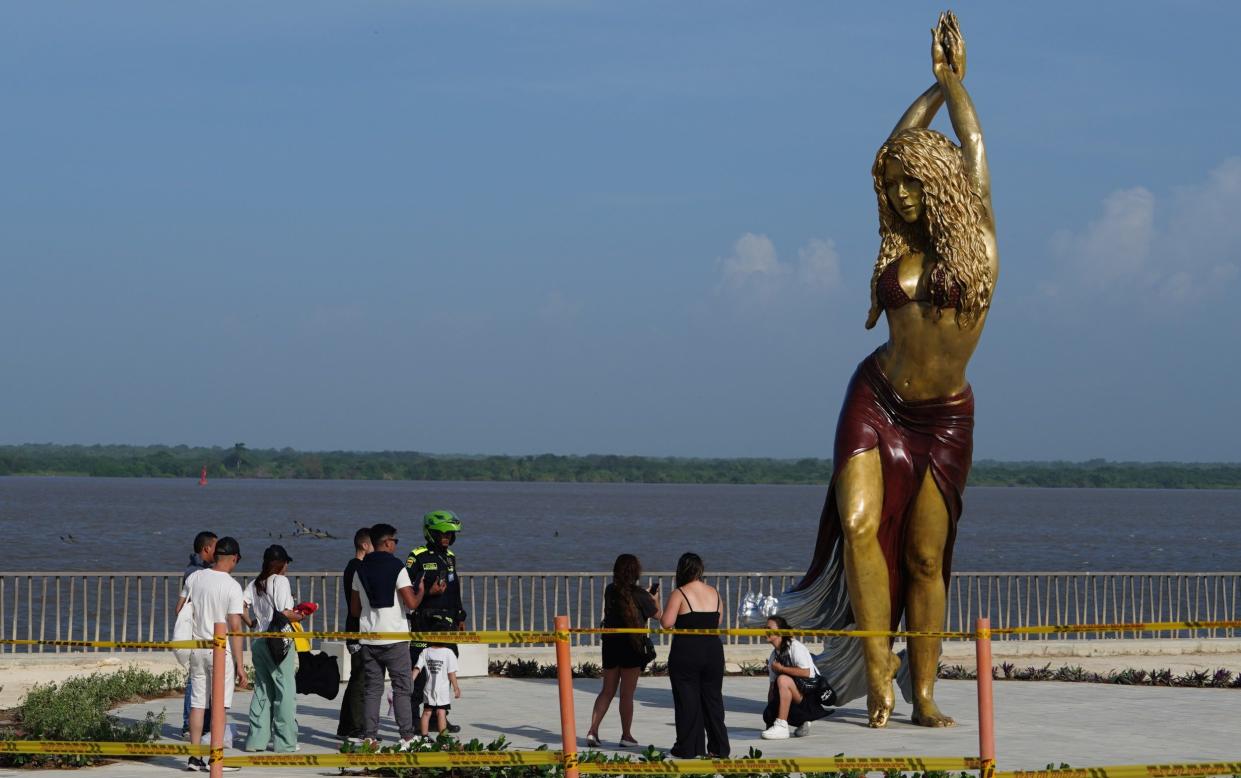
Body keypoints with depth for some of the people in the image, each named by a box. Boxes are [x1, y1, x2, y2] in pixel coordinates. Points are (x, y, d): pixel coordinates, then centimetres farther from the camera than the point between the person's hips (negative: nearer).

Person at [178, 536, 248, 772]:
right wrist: (240, 664, -11)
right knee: (220, 704, 2)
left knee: (197, 702, 9)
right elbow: (235, 627, -14)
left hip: (196, 648, 5)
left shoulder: (194, 578, 3)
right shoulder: (232, 586, -12)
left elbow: (180, 611, 9)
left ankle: (195, 757, 9)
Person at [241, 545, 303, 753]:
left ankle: (256, 739, 13)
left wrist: (251, 623, 13)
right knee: (285, 689, 0)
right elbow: (285, 614, -17)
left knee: (262, 689, 13)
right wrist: (299, 616, 1)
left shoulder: (255, 584, 10)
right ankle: (285, 741, 0)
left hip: (258, 640, 7)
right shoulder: (280, 581, -9)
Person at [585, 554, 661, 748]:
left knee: (607, 691, 12)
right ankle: (626, 736, 11)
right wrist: (655, 598, 22)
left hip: (610, 643, 5)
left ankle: (593, 730, -1)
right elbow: (658, 614, 3)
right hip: (631, 646, -5)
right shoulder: (639, 594, -11)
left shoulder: (610, 591, 3)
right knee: (627, 694, 4)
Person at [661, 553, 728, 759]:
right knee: (713, 699, 11)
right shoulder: (713, 593, 6)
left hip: (686, 653, -5)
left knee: (687, 701, 2)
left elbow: (667, 622, -15)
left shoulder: (679, 594, -10)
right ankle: (718, 748, 13)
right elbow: (718, 621, 13)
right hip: (713, 651, 5)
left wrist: (665, 609, 4)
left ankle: (688, 748, 4)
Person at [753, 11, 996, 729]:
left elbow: (973, 154, 0)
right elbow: (895, 155, 13)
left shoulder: (976, 243, -1)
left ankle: (923, 695, 4)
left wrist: (955, 81, 10)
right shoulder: (899, 245, 8)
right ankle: (877, 667, -16)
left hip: (945, 417, -2)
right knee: (859, 522, -19)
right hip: (877, 401, 2)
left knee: (925, 556, -1)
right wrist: (936, 84, 18)